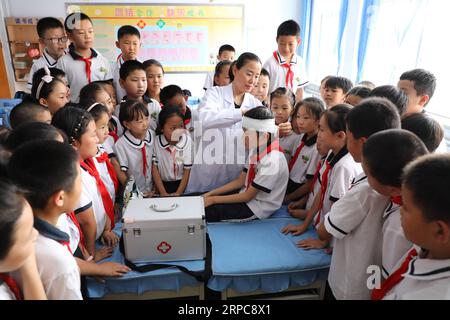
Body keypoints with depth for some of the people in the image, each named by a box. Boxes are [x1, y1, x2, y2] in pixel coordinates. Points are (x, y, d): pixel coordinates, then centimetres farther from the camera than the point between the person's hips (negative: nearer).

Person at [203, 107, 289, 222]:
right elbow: (240, 182, 5)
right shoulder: (257, 150, -3)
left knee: (205, 211, -14)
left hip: (257, 208, -8)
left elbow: (247, 196, -21)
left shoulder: (271, 162, -28)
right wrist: (210, 194, 1)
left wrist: (213, 199, -15)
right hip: (247, 195, 8)